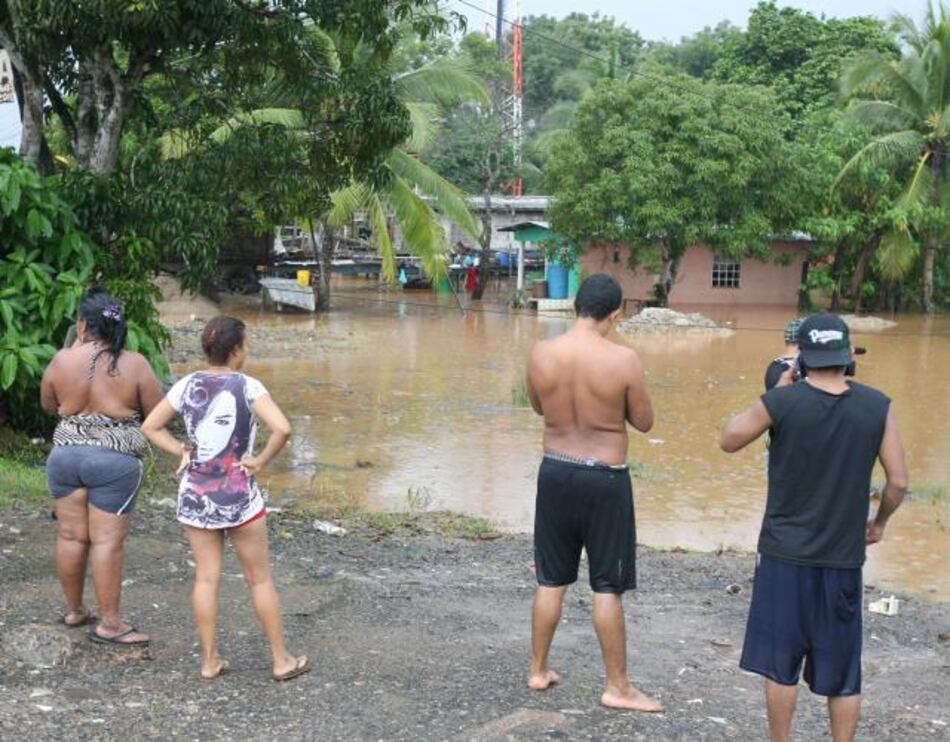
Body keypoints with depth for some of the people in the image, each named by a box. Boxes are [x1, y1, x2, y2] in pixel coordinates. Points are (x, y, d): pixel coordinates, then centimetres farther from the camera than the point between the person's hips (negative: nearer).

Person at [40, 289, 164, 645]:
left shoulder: (62, 360, -2)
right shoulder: (134, 365, -10)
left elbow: (48, 405, 14)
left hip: (65, 455, 4)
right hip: (114, 461, -4)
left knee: (70, 535, 14)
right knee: (107, 541, 0)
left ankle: (74, 610, 28)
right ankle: (109, 623, 5)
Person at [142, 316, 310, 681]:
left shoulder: (187, 386, 0)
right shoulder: (247, 387, -13)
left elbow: (150, 427, 7)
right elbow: (282, 428, -26)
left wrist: (182, 451, 4)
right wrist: (261, 460, -13)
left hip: (195, 495, 4)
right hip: (239, 495, -4)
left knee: (206, 578, 11)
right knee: (260, 578, 8)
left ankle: (210, 661, 17)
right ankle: (281, 660, 17)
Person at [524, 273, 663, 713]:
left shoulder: (542, 353, -6)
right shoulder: (623, 360, -17)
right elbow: (644, 422, -5)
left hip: (555, 470, 4)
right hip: (605, 478, -4)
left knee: (551, 580, 17)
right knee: (607, 586, 6)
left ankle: (538, 670, 28)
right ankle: (617, 687, 15)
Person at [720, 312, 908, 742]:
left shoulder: (782, 402, -11)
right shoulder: (877, 406, -6)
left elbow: (728, 442, 4)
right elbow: (898, 482, -3)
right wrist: (879, 523, 15)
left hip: (785, 552, -1)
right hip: (844, 557, 2)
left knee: (780, 664, 11)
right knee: (842, 672, 12)